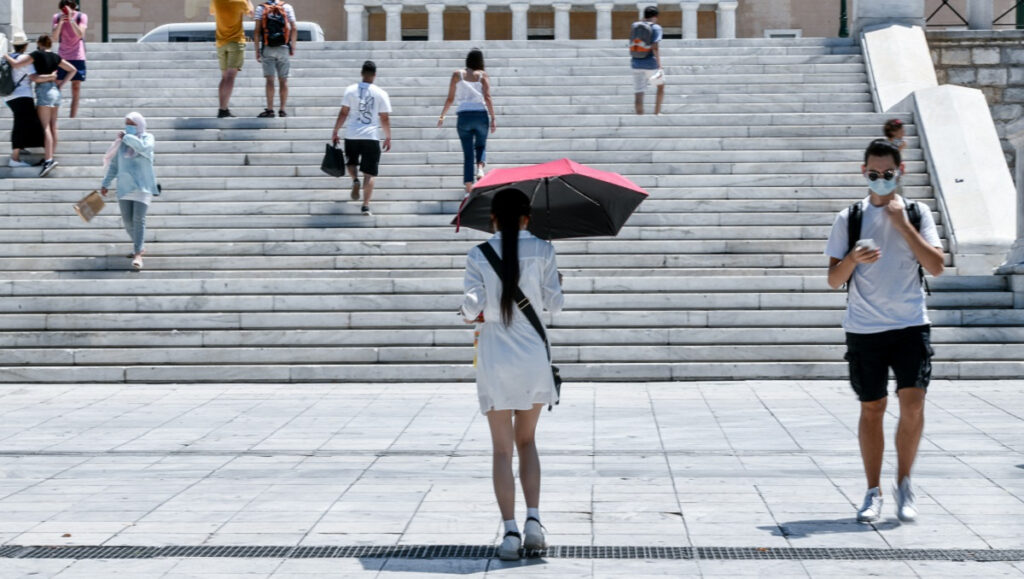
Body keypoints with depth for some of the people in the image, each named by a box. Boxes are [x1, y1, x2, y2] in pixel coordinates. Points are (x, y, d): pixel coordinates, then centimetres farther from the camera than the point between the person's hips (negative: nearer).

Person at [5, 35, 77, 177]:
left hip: (44, 90, -7)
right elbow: (72, 69, 20)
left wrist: (6, 56, 4)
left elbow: (16, 64, -12)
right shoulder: (55, 57, 12)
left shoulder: (37, 54, -6)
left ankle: (49, 160, -23)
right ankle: (51, 156, 14)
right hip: (55, 90, 7)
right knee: (53, 127, 10)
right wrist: (62, 83, 16)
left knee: (46, 127, -13)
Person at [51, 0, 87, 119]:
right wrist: (60, 22, -22)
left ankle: (73, 116, 1)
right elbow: (54, 36, -8)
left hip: (77, 57, -2)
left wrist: (71, 19, -26)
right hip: (62, 57, 2)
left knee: (76, 88, -2)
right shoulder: (57, 17, 1)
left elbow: (80, 34, -18)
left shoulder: (82, 17, -4)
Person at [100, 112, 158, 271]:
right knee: (127, 220, 3)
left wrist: (127, 137, -14)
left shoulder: (147, 138, 1)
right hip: (124, 186, 4)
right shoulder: (122, 142, 11)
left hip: (142, 186, -4)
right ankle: (140, 246, 25)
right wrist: (105, 184, 10)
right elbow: (113, 165, 15)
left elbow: (144, 148, -24)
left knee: (139, 219, -14)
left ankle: (137, 254, -18)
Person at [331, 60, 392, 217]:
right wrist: (388, 137, 12)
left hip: (352, 135, 1)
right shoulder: (380, 93, 0)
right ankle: (366, 206, -5)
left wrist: (335, 132, 8)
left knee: (351, 161, 26)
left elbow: (343, 113, 0)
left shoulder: (351, 90, 0)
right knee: (370, 173, 5)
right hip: (371, 136, -1)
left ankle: (355, 180, -5)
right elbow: (385, 119, 1)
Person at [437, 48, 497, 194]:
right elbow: (487, 98, -5)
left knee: (467, 152, 6)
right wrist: (493, 119, -5)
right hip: (480, 115, -1)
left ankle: (469, 186, 0)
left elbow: (450, 98, 5)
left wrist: (442, 116, 15)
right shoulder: (482, 75, 5)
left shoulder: (457, 74, 7)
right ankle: (480, 167, -10)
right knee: (481, 145, 21)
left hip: (464, 115, 1)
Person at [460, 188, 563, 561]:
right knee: (526, 441, 17)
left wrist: (469, 315, 13)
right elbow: (554, 304, -1)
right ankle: (533, 520, 2)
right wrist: (556, 285, 20)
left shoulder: (478, 255, -3)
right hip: (533, 356, 1)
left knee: (502, 449, 5)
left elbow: (472, 306, -10)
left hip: (496, 359, -1)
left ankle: (510, 531, -4)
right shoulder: (542, 251, -1)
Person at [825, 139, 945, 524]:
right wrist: (853, 258, -18)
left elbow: (936, 266, -6)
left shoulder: (917, 214, 5)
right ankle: (873, 493, 15)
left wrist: (902, 224, -11)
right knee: (871, 408, 5)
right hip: (864, 329, 0)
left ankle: (903, 485, 8)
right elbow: (834, 280, 3)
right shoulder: (849, 219, 5)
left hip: (911, 325, 0)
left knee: (913, 403, -10)